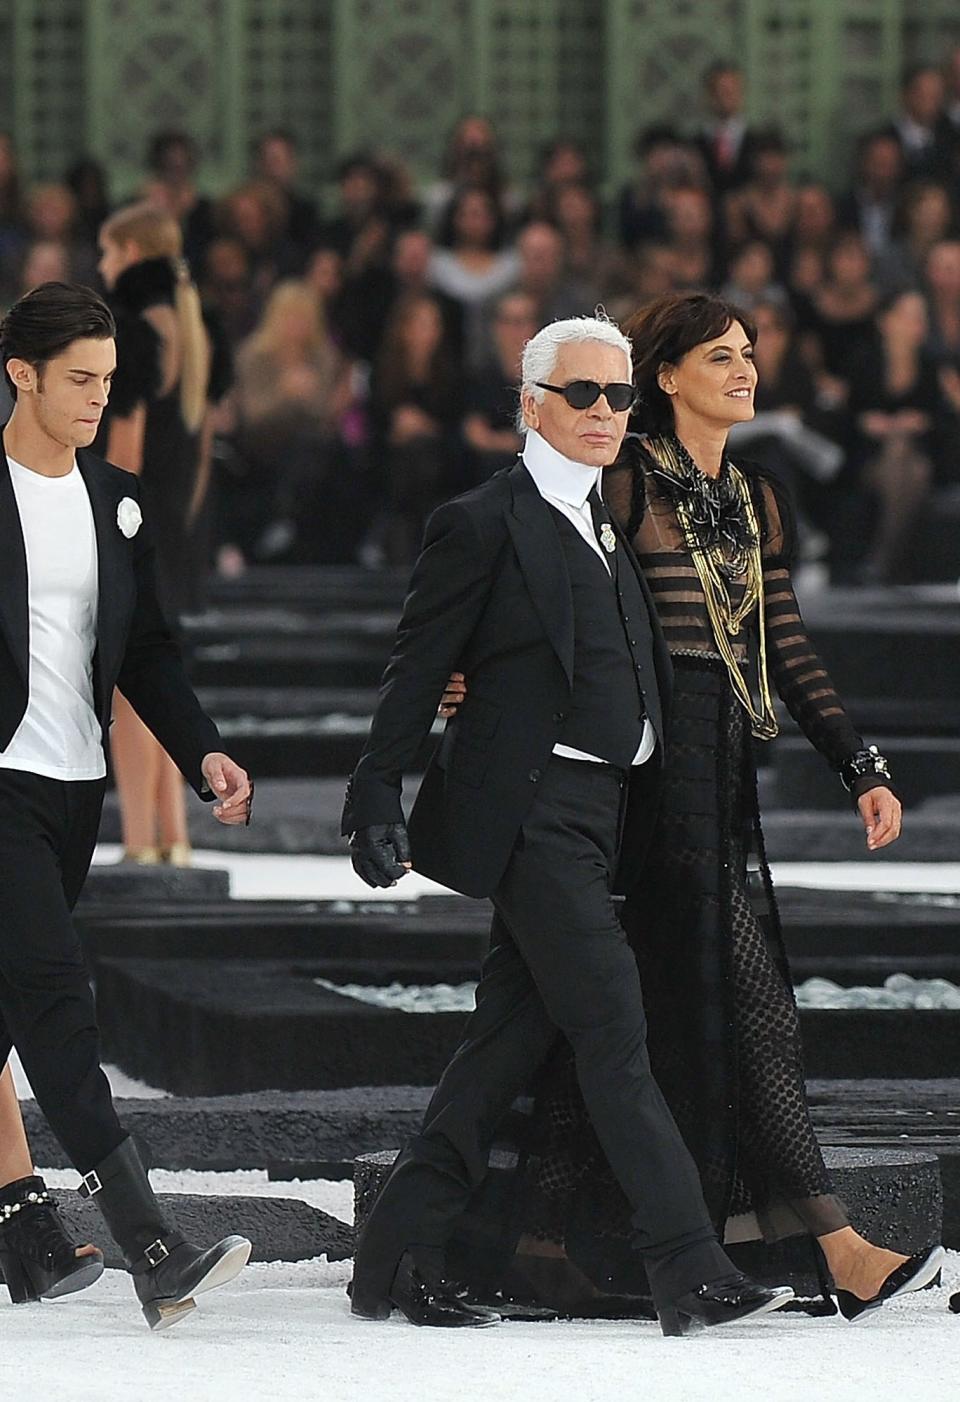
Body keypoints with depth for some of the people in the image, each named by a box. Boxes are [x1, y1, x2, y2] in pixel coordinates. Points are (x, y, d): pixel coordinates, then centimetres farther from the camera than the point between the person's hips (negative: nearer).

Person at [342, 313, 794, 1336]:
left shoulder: (605, 529, 20)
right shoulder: (485, 523, -5)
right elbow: (416, 673, -6)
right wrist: (377, 804, -11)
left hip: (592, 818, 9)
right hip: (530, 817, -9)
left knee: (509, 1040, 8)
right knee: (614, 1032, -12)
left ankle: (395, 1259, 13)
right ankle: (689, 1272, -15)